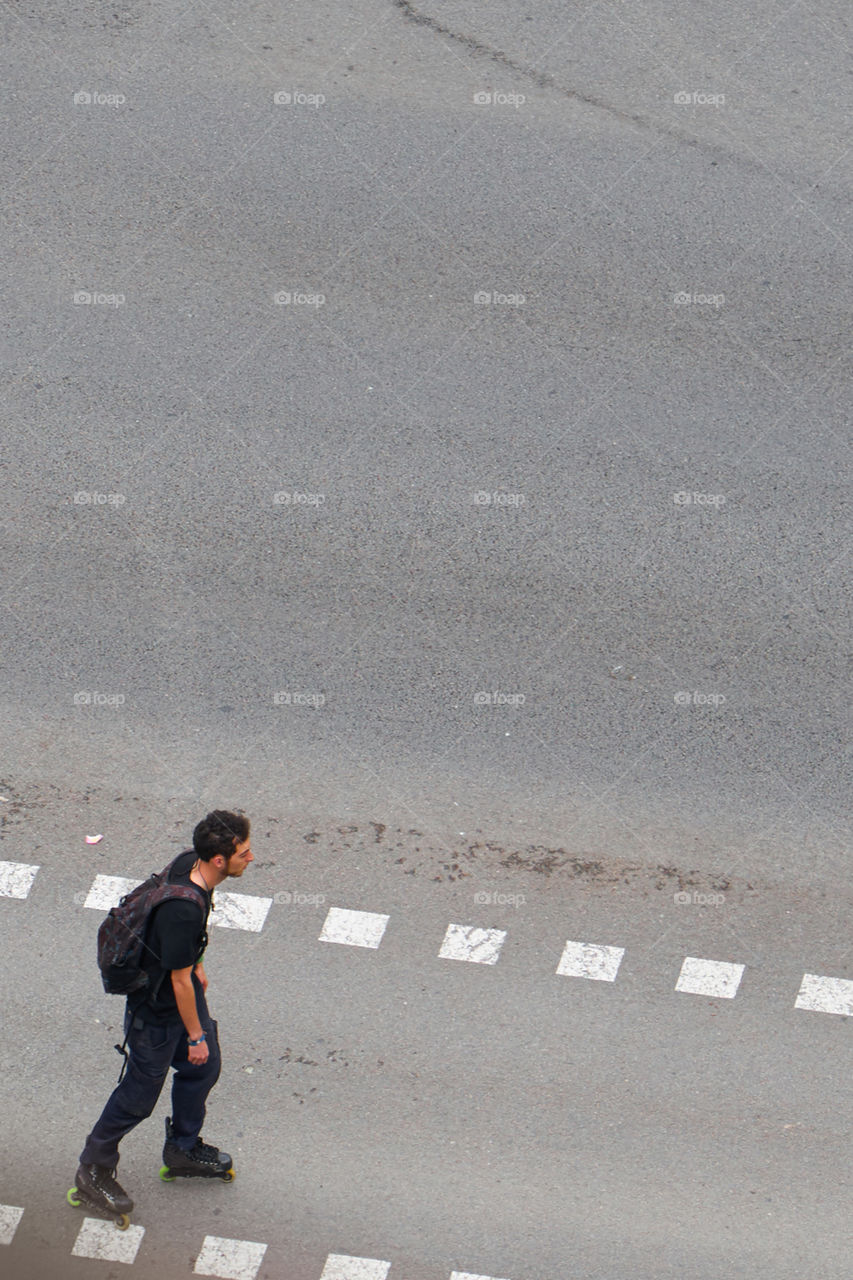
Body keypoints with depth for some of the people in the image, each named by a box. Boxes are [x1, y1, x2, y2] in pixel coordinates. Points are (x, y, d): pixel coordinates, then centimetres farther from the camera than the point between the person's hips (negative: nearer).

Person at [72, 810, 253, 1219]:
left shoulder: (189, 863, -14)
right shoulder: (183, 909, -40)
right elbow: (179, 981, -28)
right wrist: (195, 1035, -15)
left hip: (184, 985, 9)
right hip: (157, 1009, -9)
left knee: (204, 1067, 23)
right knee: (141, 1092, 10)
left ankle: (183, 1148, 46)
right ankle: (93, 1170, 31)